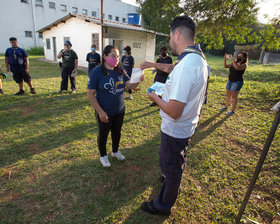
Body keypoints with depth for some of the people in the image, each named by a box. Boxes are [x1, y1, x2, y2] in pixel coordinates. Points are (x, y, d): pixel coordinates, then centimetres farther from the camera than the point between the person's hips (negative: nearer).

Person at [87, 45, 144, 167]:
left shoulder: (120, 71, -1)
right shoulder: (96, 72, -16)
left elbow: (130, 86, -4)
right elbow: (90, 94, -16)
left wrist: (138, 80, -26)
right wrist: (100, 111, -20)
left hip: (120, 111, 5)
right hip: (105, 112, -5)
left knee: (117, 132, 22)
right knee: (103, 134, 15)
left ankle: (115, 151, 49)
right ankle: (103, 156, 40)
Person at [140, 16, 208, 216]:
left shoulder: (185, 66, -33)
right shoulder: (199, 57, -1)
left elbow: (174, 112, -32)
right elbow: (173, 68, 19)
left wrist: (155, 98, -15)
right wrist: (153, 64, 21)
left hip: (175, 130, -9)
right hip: (187, 125, 9)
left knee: (171, 168, 12)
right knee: (177, 163, 32)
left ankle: (163, 206, 37)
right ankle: (172, 181, 60)